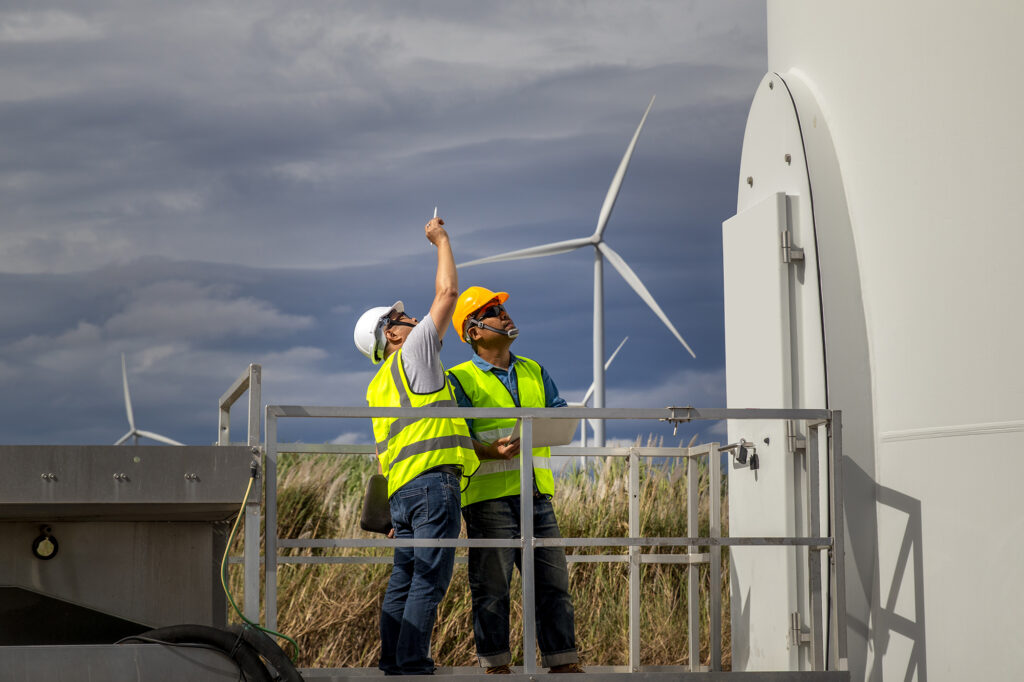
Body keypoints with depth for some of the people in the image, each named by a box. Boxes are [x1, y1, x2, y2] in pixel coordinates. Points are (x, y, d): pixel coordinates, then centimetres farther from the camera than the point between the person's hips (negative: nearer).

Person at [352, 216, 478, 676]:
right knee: (430, 578, -10)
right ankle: (413, 665, -15)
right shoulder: (413, 353, 2)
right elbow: (448, 292, 1)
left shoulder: (379, 386, 24)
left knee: (405, 579, 9)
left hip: (402, 490, 9)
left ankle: (393, 663, 8)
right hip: (433, 480, -9)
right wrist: (441, 240, 13)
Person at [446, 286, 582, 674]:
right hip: (489, 496, -5)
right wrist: (491, 452, -23)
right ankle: (496, 668, 3)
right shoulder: (461, 380, 3)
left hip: (537, 493, 5)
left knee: (554, 581, 4)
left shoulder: (534, 373, 20)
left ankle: (564, 664, 8)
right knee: (491, 588, -3)